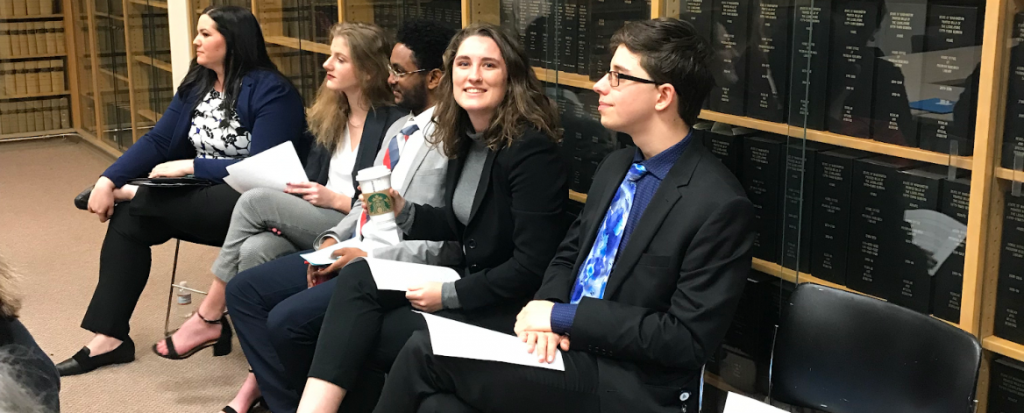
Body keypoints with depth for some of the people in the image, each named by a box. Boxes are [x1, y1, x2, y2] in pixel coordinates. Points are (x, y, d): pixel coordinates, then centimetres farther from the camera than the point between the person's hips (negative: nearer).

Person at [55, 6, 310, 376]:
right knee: (127, 219, -11)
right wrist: (108, 180, -10)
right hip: (205, 198, 8)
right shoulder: (196, 84, 9)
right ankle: (110, 337, -6)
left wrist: (190, 167, -21)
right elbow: (157, 141, 3)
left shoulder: (271, 92, -14)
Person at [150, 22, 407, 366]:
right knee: (255, 248, -25)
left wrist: (335, 199, -15)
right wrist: (283, 215, -2)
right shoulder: (332, 117, 16)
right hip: (315, 225, 7)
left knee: (256, 201, -21)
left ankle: (208, 319, -7)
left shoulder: (395, 124, -9)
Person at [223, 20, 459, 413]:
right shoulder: (401, 127, 15)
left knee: (286, 319, -22)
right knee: (243, 290, 3)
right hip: (353, 251, 10)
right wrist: (334, 237, 2)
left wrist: (369, 255, -20)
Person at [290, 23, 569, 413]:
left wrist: (449, 295, -17)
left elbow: (531, 268, -22)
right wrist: (402, 211, 1)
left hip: (509, 307, -8)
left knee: (360, 337, -14)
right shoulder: (465, 140, 7)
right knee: (357, 276, -12)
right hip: (469, 281, 8)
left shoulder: (532, 151, -19)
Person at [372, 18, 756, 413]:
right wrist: (545, 312, -5)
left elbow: (689, 339, -18)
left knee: (425, 352, -16)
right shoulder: (615, 166, 10)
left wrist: (564, 316, -15)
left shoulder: (719, 206, -16)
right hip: (566, 344, 7)